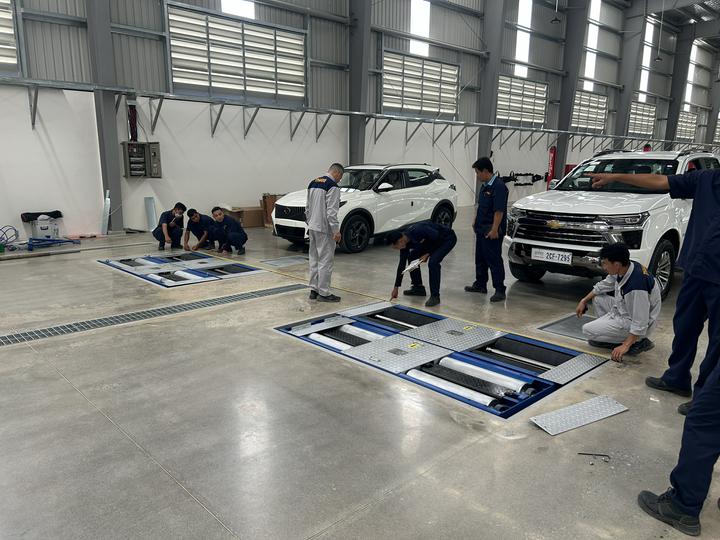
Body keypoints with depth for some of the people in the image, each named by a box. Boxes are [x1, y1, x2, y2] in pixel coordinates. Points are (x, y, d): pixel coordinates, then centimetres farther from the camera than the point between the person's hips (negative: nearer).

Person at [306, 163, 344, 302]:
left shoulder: (313, 183, 12)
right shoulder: (333, 186, -14)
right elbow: (331, 212, -20)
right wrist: (336, 231, -16)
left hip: (313, 227, 9)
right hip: (324, 229, -9)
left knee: (314, 259, 14)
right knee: (325, 261, -2)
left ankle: (314, 290, 21)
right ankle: (323, 293, 4)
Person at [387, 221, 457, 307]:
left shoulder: (417, 231, -35)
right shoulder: (404, 242, -8)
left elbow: (437, 237, -25)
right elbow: (402, 264, 0)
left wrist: (427, 254, -17)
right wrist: (396, 287, 4)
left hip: (447, 238, -9)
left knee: (433, 262, -25)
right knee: (412, 257, 4)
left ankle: (435, 296, -14)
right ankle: (418, 287, 15)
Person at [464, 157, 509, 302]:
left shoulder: (498, 186, -18)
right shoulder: (484, 186, 12)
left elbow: (499, 211, -22)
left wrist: (494, 229, -25)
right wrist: (475, 222, 20)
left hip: (491, 231, -10)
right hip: (481, 229, 10)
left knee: (494, 260, -5)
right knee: (480, 258, 18)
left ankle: (500, 290, 1)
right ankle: (480, 285, 30)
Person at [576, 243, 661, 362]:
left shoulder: (637, 285, -36)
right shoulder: (624, 269, -10)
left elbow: (640, 323, -31)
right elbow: (605, 285, 11)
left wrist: (625, 346, -27)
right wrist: (584, 300, 12)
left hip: (632, 323, -9)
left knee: (588, 330, -10)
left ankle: (636, 342, -3)